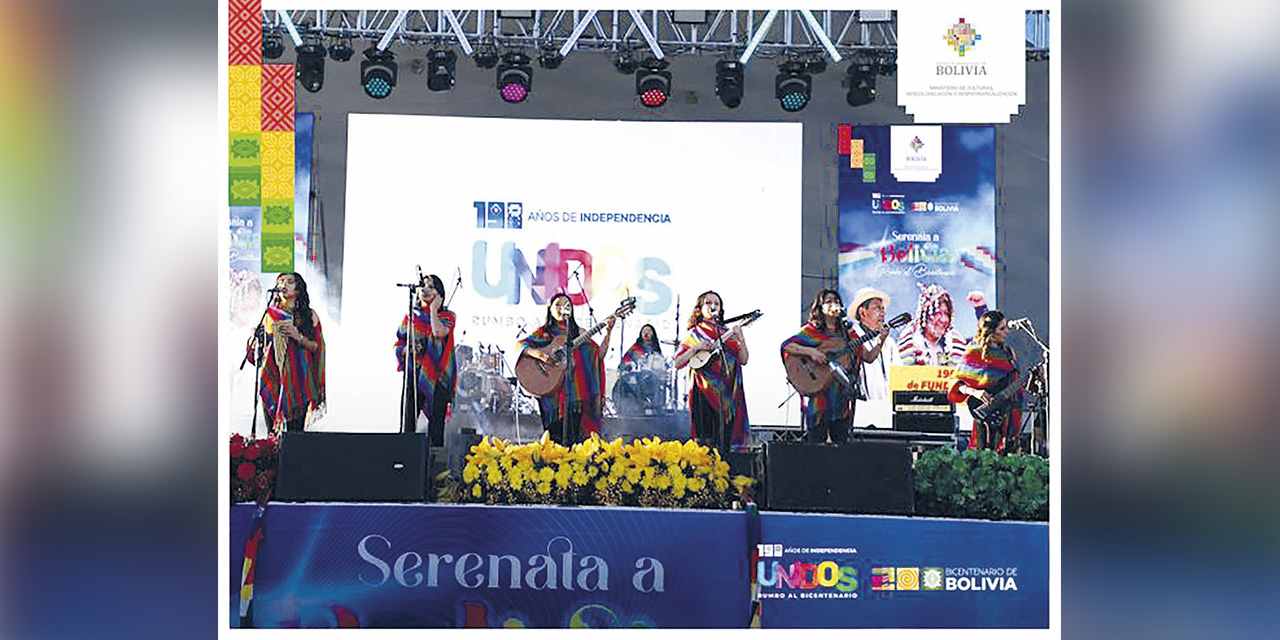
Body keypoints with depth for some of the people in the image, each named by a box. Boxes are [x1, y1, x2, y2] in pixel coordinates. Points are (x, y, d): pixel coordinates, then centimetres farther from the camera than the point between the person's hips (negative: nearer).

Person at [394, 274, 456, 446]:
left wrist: (434, 309, -6)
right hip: (414, 372, 2)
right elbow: (399, 343, 15)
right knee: (408, 419, -5)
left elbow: (439, 332, -16)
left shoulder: (447, 316, 6)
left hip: (436, 375, -2)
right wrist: (408, 350, -6)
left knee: (436, 418, -4)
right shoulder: (411, 316, 14)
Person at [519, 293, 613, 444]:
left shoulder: (579, 333, 14)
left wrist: (608, 332, -3)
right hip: (553, 389, -2)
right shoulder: (543, 333, 8)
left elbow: (599, 355, 7)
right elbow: (520, 344, -3)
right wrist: (535, 353, -21)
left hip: (576, 389, 2)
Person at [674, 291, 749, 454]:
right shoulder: (694, 334, 9)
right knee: (706, 437, -10)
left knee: (725, 436, -1)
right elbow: (677, 363, 2)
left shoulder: (728, 333, 16)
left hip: (728, 390, 3)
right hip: (705, 390, -3)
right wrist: (696, 348, -9)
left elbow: (743, 360, 8)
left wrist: (740, 339, -5)